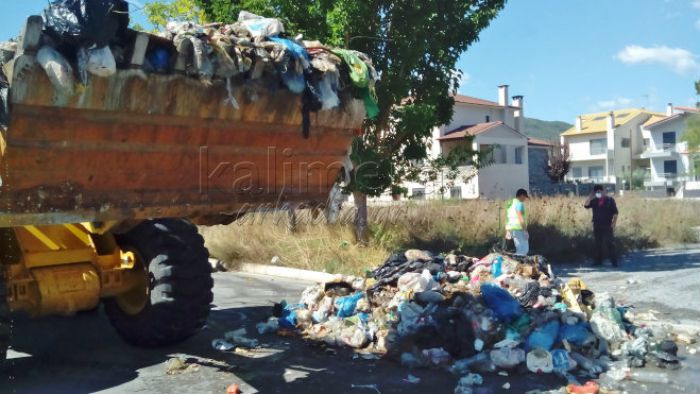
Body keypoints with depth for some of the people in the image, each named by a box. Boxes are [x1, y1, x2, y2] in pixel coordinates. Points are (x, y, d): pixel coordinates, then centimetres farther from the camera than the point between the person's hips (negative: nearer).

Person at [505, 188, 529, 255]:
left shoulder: (510, 203, 17)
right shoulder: (519, 203, -12)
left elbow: (508, 218, 20)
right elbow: (520, 218, -19)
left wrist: (508, 231, 23)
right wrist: (525, 231, -18)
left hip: (511, 228, 10)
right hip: (518, 228, -10)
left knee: (520, 249, 14)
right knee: (524, 249, -7)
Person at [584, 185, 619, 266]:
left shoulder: (610, 200, 0)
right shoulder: (594, 201, 10)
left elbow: (615, 213, -2)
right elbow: (586, 206, 0)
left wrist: (614, 224, -9)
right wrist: (590, 197, -8)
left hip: (607, 226, -4)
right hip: (597, 226, 4)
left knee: (610, 244, -6)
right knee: (598, 244, 9)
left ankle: (614, 261, -3)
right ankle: (598, 260, 16)